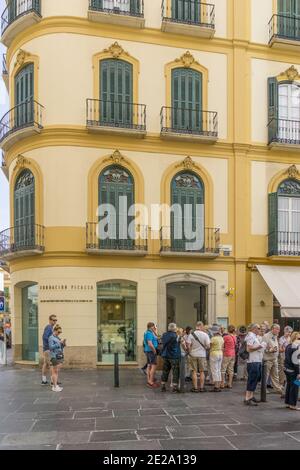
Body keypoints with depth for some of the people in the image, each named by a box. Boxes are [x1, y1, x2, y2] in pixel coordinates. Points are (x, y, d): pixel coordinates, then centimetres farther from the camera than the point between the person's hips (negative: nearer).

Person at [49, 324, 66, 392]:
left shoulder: (58, 338, 15)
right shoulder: (51, 338, -6)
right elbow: (51, 347, -16)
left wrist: (63, 344, -2)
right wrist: (59, 343, -19)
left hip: (60, 356, 7)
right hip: (54, 356, -7)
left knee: (57, 371, 9)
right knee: (54, 371, -5)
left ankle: (56, 385, 12)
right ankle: (54, 386, -3)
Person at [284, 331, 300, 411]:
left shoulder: (288, 346, 11)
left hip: (287, 369, 9)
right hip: (293, 370, -9)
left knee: (289, 385, 16)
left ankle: (287, 403, 22)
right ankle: (292, 405, 3)